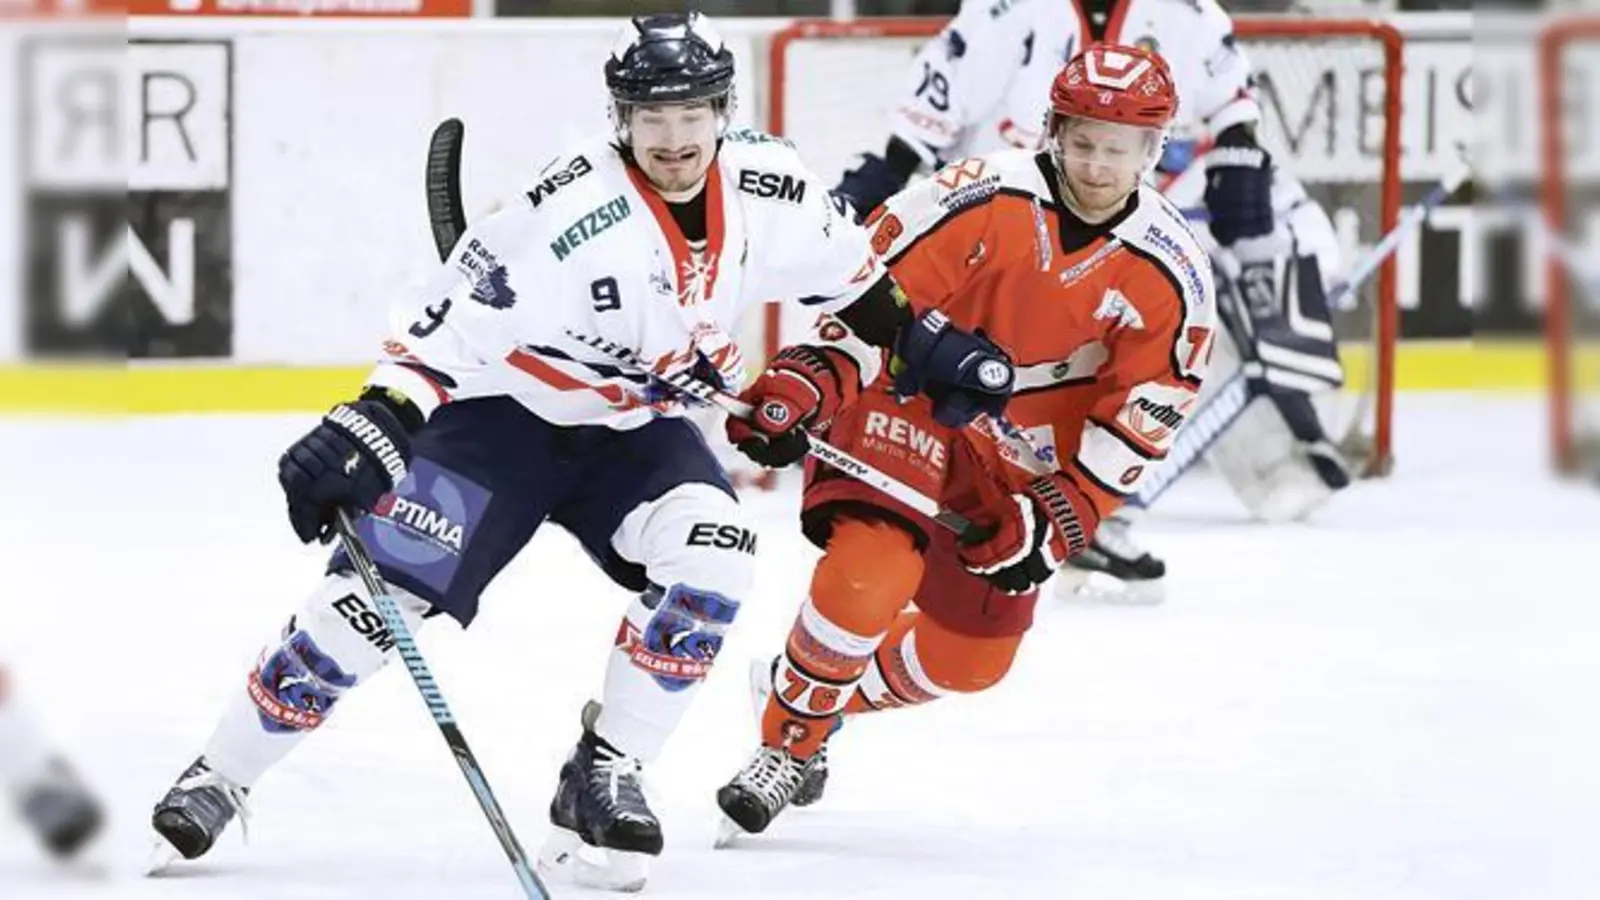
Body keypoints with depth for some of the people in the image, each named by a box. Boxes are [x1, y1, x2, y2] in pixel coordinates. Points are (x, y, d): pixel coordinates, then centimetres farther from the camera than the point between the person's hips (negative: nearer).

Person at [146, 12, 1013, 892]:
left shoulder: (765, 190, -11)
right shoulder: (575, 208, -30)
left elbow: (847, 269, 10)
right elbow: (453, 318, -32)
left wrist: (924, 342, 9)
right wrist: (370, 424, -42)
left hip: (634, 426, 5)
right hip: (505, 412, -5)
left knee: (711, 555, -22)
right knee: (383, 587, -16)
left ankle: (602, 775, -9)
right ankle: (220, 775, -2)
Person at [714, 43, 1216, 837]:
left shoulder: (1171, 273, -13)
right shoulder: (985, 198, -23)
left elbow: (1141, 415, -7)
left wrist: (1064, 517, -12)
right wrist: (799, 391, -23)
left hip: (1023, 457, 5)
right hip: (910, 401, -4)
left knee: (972, 658, 8)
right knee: (866, 581, -26)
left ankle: (833, 696, 36)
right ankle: (787, 737, -3)